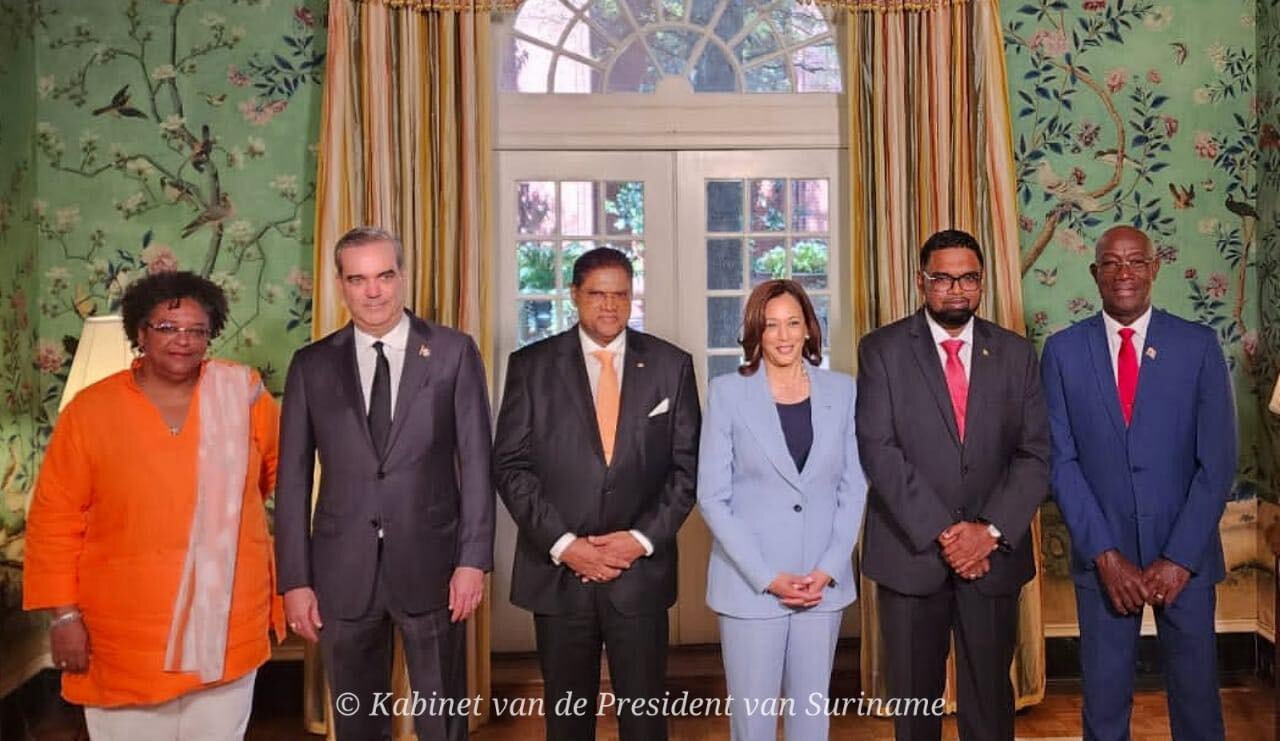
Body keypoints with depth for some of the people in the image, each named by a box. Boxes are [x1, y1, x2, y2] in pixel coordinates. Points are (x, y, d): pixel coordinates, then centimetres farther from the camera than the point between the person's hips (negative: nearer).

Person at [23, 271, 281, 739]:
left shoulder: (244, 396, -4)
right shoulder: (90, 410, -6)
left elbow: (278, 474, 12)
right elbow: (55, 519, -3)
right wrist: (64, 613, -5)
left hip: (228, 626, 1)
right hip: (124, 633, -1)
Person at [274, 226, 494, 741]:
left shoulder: (453, 352, -1)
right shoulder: (311, 365, 4)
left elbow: (476, 462, -2)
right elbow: (294, 479, 3)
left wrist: (474, 559, -8)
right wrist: (295, 580, -1)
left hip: (430, 564, -2)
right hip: (343, 571, 2)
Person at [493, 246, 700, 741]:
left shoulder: (671, 365, 3)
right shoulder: (532, 365, 1)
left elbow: (687, 465, 2)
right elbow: (511, 465, -2)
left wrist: (644, 538, -9)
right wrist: (562, 543, -11)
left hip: (641, 571, 0)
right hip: (557, 571, 0)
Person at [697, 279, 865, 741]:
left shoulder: (841, 391, 3)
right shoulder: (728, 393, -4)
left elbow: (854, 487, 5)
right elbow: (712, 497, -6)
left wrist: (828, 569, -6)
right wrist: (767, 577, -12)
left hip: (824, 582, 2)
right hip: (749, 583, -2)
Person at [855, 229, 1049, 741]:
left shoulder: (1015, 354, 6)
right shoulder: (882, 350, -2)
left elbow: (1035, 454, 1)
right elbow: (878, 450, -10)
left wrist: (991, 531, -12)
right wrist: (940, 532, -15)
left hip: (994, 554, 2)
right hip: (911, 553, -2)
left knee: (989, 698, 12)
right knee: (913, 699, 12)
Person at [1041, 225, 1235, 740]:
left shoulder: (1199, 345, -2)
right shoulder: (1063, 351, 0)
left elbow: (1217, 462, -5)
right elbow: (1062, 461, -3)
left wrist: (1180, 558, -11)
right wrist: (1105, 555, -10)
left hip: (1186, 556, 0)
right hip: (1101, 556, 0)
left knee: (1195, 696, 11)